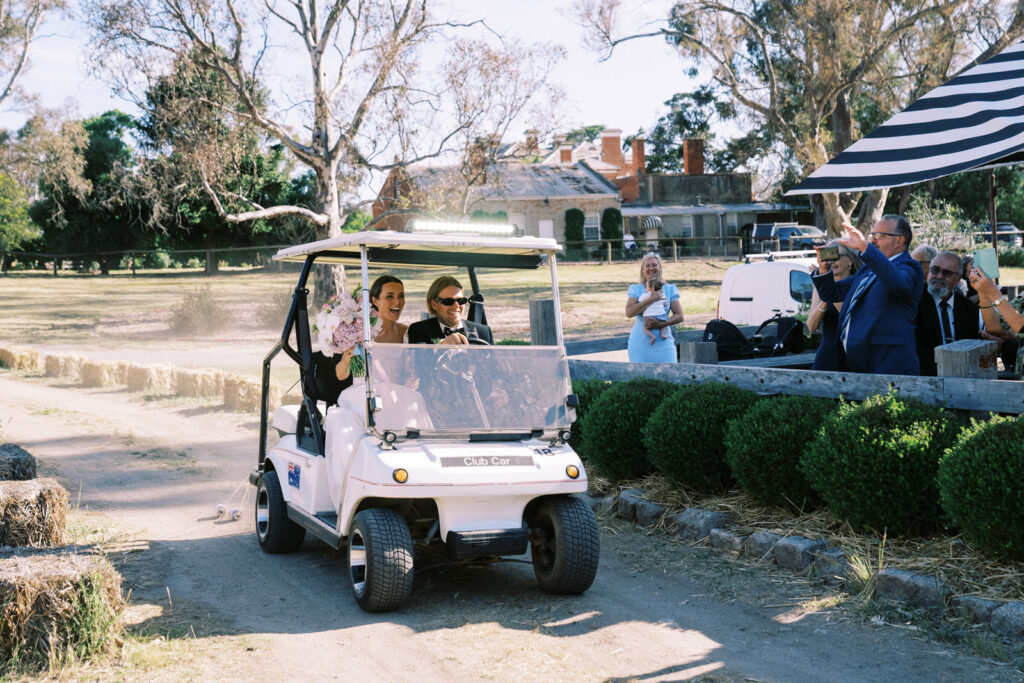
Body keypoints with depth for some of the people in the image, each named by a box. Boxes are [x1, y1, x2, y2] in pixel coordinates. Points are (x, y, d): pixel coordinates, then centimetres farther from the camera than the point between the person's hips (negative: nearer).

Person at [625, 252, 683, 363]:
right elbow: (629, 313, -8)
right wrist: (651, 299, -14)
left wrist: (660, 324, -13)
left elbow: (679, 316, 3)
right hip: (640, 344, -1)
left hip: (663, 343, 1)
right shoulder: (636, 289, 9)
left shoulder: (670, 289, 11)